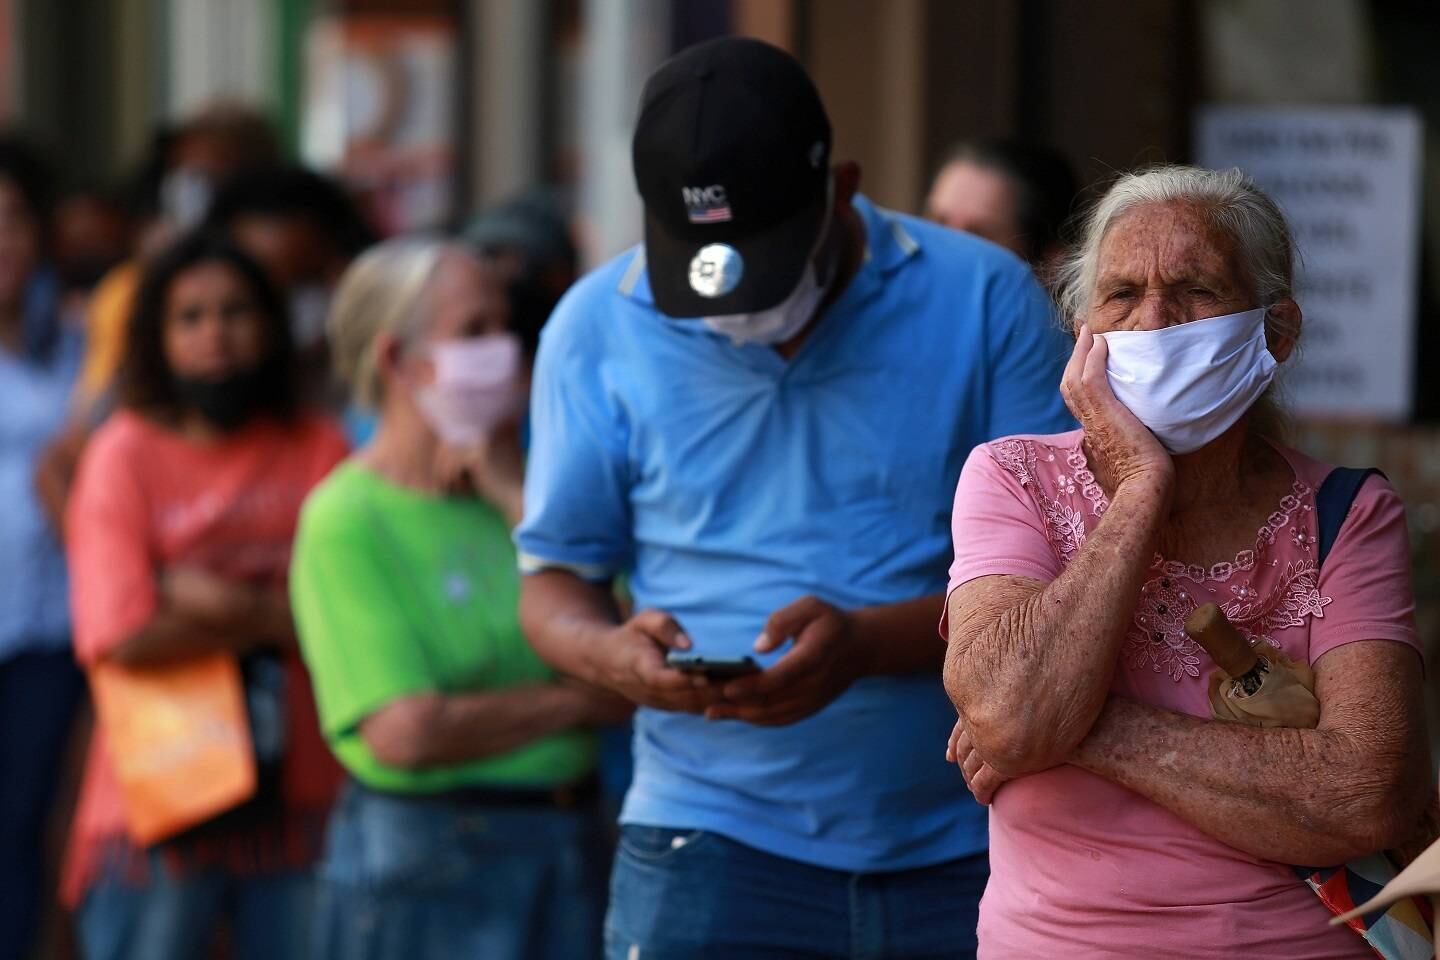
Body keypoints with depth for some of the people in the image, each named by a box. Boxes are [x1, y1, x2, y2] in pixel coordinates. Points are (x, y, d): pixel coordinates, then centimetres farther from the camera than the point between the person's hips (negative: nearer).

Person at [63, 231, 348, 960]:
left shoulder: (318, 450, 5)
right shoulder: (124, 454, -2)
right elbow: (126, 637, -13)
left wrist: (220, 601, -11)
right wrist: (275, 617, -7)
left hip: (298, 796, 2)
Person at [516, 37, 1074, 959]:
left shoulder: (986, 300, -2)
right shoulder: (599, 327, 3)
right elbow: (555, 580, 9)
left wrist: (866, 643, -22)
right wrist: (619, 655, -16)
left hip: (966, 845, 0)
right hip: (715, 842, 0)